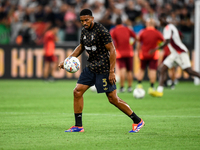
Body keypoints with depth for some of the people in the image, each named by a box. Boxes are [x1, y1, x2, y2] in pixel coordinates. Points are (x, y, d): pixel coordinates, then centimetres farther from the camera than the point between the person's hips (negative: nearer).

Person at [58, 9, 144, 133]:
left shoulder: (101, 31, -17)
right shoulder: (84, 31, 7)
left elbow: (112, 50, -18)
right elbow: (81, 47, 24)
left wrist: (111, 71, -21)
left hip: (104, 69, -8)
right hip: (91, 67, 8)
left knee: (113, 99, -6)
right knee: (77, 91, 0)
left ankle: (138, 121, 8)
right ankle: (78, 126, 8)